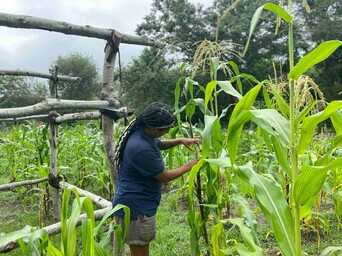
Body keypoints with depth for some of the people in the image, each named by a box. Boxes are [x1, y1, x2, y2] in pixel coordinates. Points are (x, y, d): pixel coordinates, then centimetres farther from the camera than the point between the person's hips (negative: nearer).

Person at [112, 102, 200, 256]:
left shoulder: (142, 133, -1)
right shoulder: (142, 149, -31)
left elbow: (159, 144, 23)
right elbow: (164, 177, -19)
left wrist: (180, 141, 6)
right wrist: (189, 166, -6)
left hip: (138, 204, 10)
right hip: (135, 208, -10)